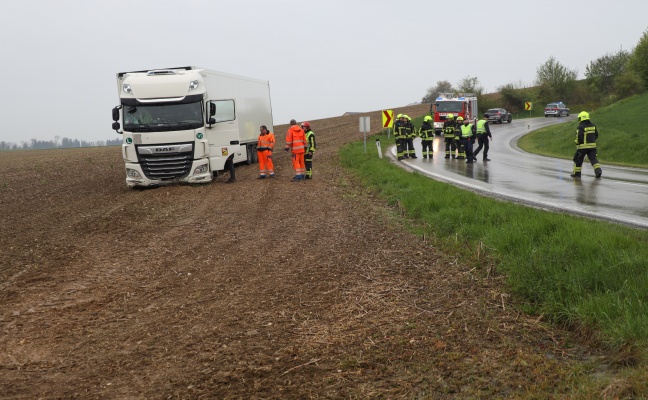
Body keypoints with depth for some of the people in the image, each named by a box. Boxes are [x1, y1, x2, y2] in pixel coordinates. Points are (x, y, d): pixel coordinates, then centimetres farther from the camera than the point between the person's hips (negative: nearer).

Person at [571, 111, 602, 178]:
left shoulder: (581, 127, -13)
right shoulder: (593, 126, 8)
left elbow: (579, 137, -18)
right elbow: (596, 135, 15)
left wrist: (577, 143, -3)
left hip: (583, 147, -5)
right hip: (592, 146, 5)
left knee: (578, 160, 10)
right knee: (593, 158, 2)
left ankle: (576, 173, 17)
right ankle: (598, 170, -18)